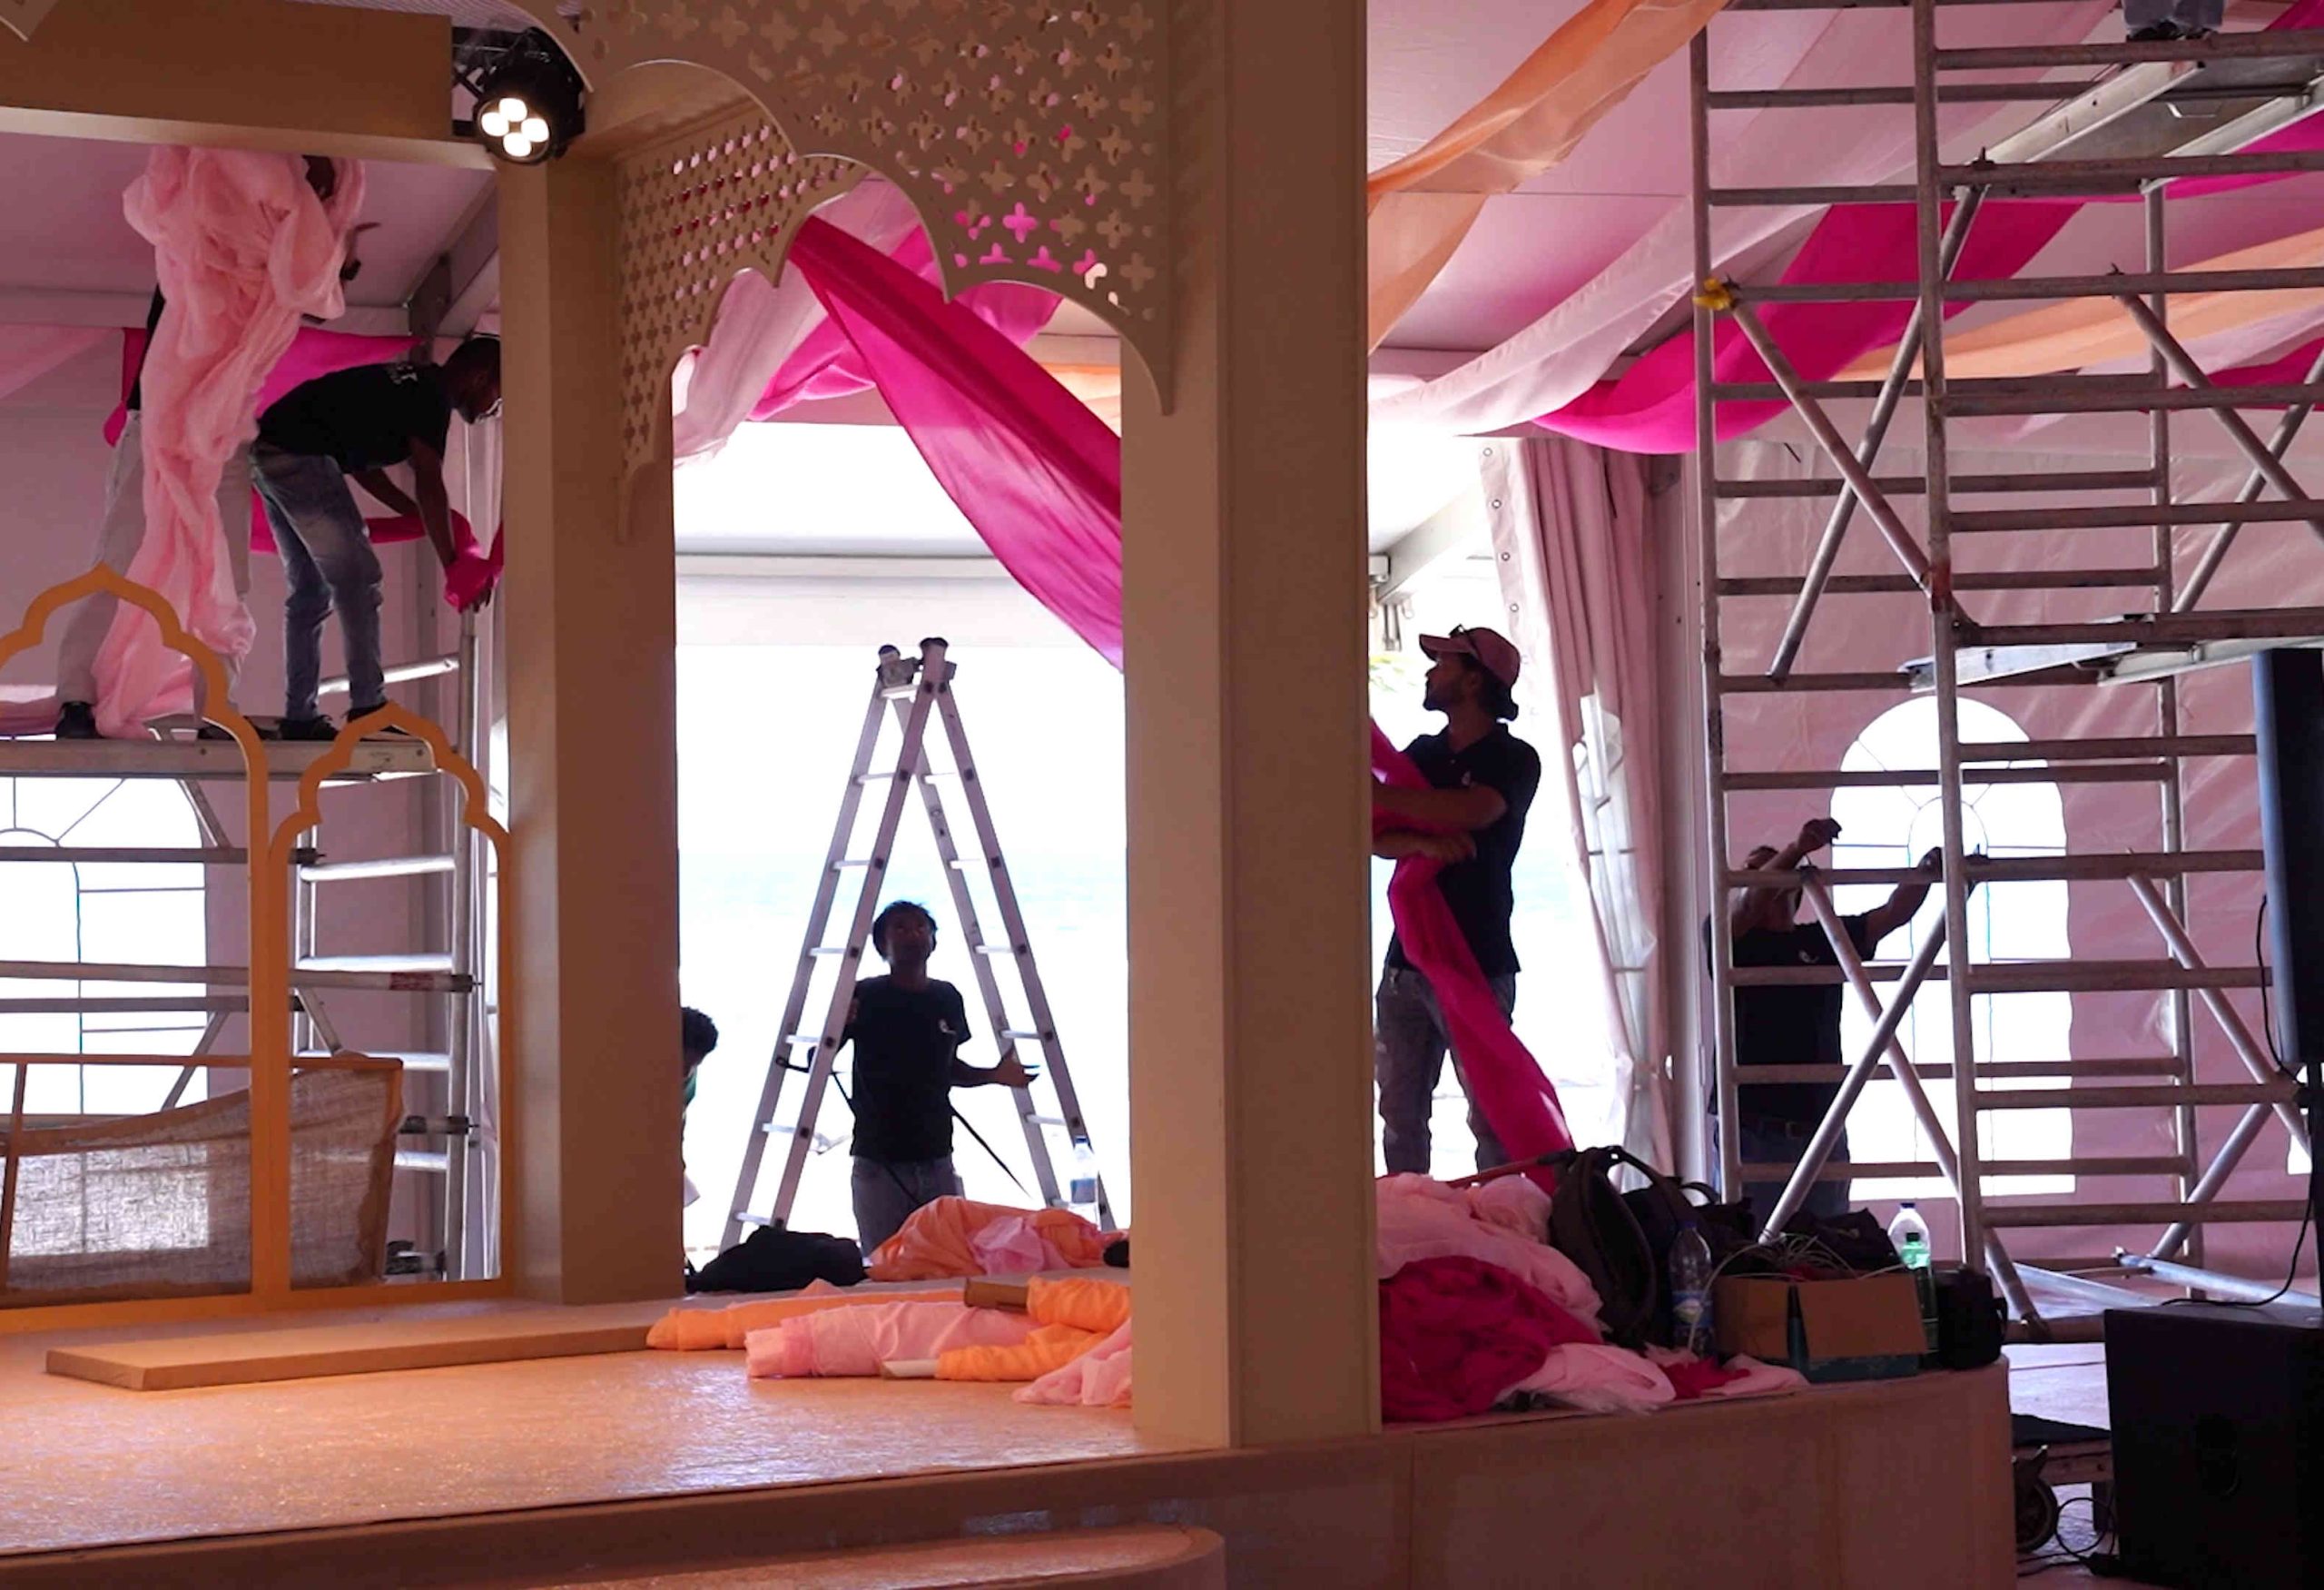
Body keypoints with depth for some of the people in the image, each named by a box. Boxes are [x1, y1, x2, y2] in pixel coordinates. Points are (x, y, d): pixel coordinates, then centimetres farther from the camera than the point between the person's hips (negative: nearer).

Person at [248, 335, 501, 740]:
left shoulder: (404, 383, 22)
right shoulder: (434, 395, -6)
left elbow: (361, 463, 28)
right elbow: (429, 485, -13)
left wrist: (417, 513, 27)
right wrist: (453, 566, -10)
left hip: (267, 451, 10)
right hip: (300, 456, -10)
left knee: (309, 589, 12)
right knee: (357, 579, -4)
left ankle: (299, 717, 12)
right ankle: (368, 705, -4)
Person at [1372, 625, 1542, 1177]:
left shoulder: (1514, 760, -3)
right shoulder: (1423, 752, 15)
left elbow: (1470, 811, -23)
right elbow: (1370, 836, 4)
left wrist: (1373, 791, -17)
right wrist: (1421, 843, -18)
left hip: (1477, 964, -6)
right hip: (1407, 961, 6)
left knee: (1491, 1119, -5)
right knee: (1400, 1115, 7)